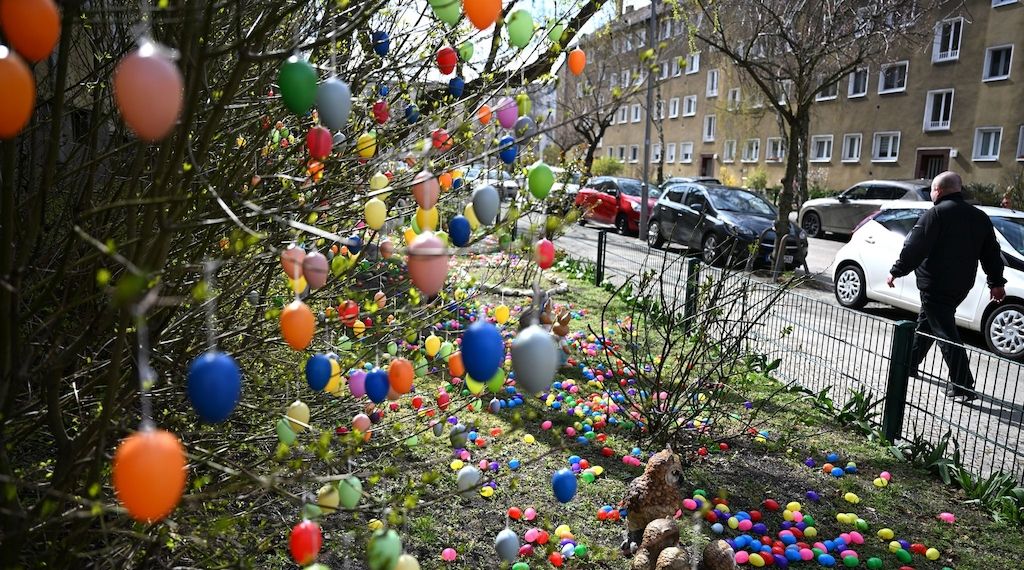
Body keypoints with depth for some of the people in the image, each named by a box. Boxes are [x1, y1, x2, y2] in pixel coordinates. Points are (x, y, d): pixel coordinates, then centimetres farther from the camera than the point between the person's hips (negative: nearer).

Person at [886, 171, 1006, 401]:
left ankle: (963, 386, -6)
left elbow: (914, 248, -18)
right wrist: (996, 282, 22)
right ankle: (909, 364, 33)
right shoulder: (979, 216, 11)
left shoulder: (936, 214, -13)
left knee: (945, 332, -5)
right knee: (925, 322, 22)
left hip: (935, 285, -8)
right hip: (961, 285, 8)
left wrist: (896, 271, -9)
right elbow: (991, 252, 15)